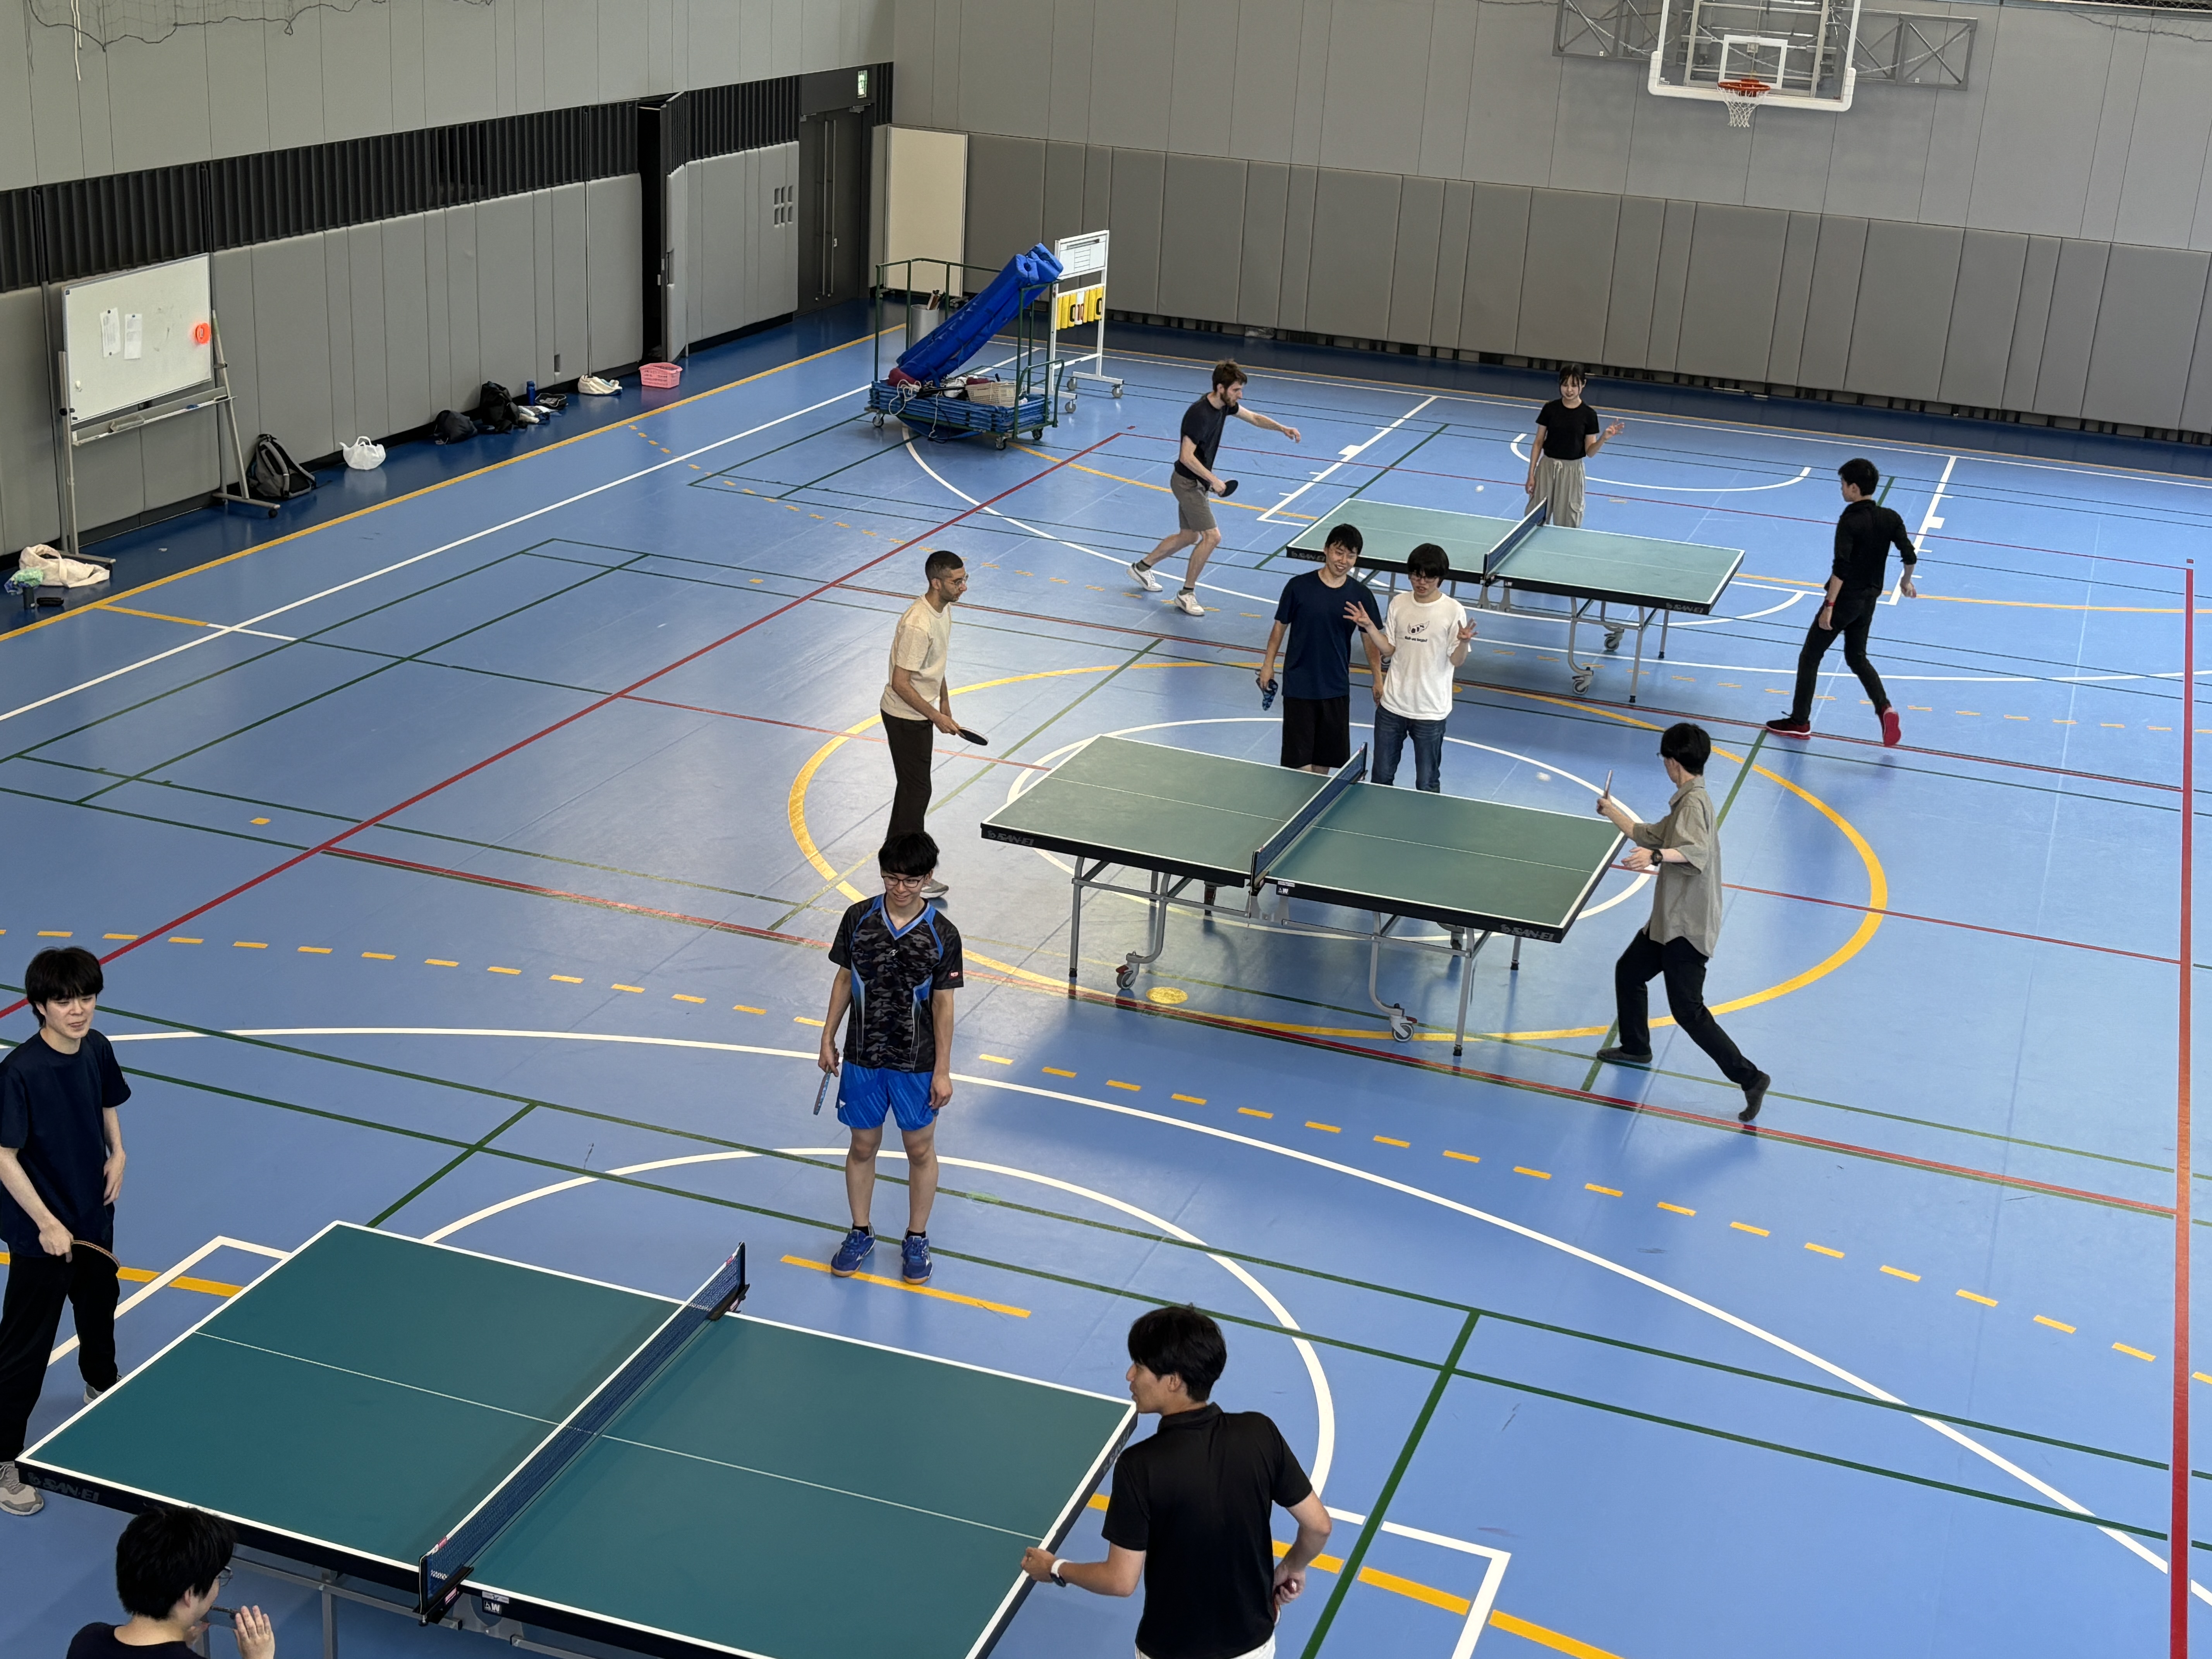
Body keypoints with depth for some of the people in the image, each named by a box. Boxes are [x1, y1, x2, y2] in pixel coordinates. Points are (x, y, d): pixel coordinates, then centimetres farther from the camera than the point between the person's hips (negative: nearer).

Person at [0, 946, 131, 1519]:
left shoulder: (98, 1050, -6)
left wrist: (117, 1152, -3)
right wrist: (46, 1224, -25)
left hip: (94, 1215, 7)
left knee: (99, 1305, 30)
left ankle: (102, 1387, 57)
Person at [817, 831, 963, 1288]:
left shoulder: (942, 935, -13)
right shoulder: (858, 919, -8)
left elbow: (944, 1004, -8)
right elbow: (844, 979, 5)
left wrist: (943, 1071, -7)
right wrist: (828, 1039, 6)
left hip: (916, 1064, -1)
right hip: (863, 1058, 2)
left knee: (920, 1150, 12)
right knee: (863, 1147, 15)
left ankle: (916, 1240, 29)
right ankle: (861, 1233, 34)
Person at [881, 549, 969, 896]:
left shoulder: (943, 609, 2)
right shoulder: (918, 625, -30)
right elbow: (900, 683, -27)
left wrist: (944, 701, 18)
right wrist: (937, 717, -22)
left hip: (921, 714, 10)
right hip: (905, 718, -10)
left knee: (913, 787, 20)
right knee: (917, 790, -2)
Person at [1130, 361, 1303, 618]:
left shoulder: (1226, 405, -1)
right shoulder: (1200, 414, -28)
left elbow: (1254, 417, 14)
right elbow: (1187, 456, -29)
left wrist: (1282, 428, -1)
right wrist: (1214, 481, -28)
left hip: (1197, 482, 10)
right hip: (1187, 483, -10)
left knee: (1189, 536, 21)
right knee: (1212, 537, -14)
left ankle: (1142, 567, 38)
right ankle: (1187, 594, -2)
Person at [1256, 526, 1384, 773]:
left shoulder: (1361, 595, -4)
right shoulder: (1299, 587, -9)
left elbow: (1371, 640, 3)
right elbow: (1280, 626, 3)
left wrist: (1378, 679, -2)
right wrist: (1268, 665, 5)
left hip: (1336, 688, 2)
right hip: (1299, 685, -2)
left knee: (1326, 755, 12)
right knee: (1299, 756, -3)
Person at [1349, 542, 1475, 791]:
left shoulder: (1453, 610, -10)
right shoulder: (1399, 603, 3)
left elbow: (1456, 660, -10)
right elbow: (1389, 649, 8)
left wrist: (1463, 642, -30)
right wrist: (1369, 626, -6)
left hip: (1430, 712, -4)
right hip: (1392, 705, 4)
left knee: (1427, 785, 6)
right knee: (1382, 776, 14)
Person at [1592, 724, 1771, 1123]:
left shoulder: (1694, 802, -19)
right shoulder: (1684, 802, 13)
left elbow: (1697, 852, -37)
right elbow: (1650, 836, 28)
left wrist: (1657, 856, -52)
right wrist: (1611, 810, 36)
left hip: (1688, 928, -11)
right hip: (1668, 922, 11)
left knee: (1688, 1011, -11)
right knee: (1628, 971, 23)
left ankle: (1750, 1078, -7)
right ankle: (1636, 1048, 42)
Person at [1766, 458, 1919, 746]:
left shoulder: (1850, 521, -19)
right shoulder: (1890, 518, -1)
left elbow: (1841, 568, -25)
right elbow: (1910, 556, 0)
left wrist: (1829, 605, -24)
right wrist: (1906, 581, 20)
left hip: (1845, 600, -7)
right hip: (1869, 600, 7)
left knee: (1810, 656, 8)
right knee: (1857, 657, 22)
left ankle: (1799, 722, 15)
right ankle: (1885, 709, 1)